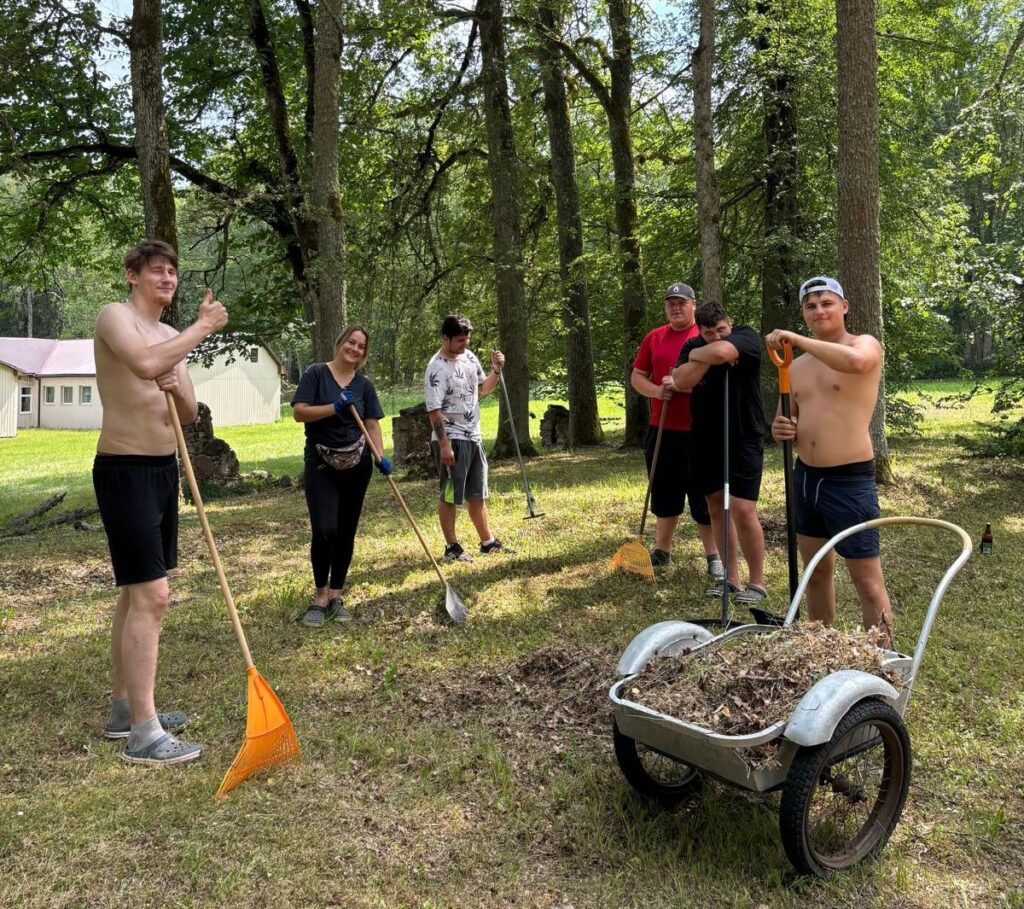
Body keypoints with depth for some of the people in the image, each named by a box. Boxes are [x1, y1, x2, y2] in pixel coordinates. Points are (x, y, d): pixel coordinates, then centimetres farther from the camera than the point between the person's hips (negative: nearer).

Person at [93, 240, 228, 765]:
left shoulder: (172, 337, 15)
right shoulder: (115, 316, -9)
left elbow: (190, 415, 12)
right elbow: (146, 363, -31)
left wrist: (177, 389, -10)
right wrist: (203, 326, -20)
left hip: (164, 469, 9)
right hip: (125, 470, -9)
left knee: (137, 593, 14)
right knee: (150, 596, -13)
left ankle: (124, 710, 25)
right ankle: (143, 735, -7)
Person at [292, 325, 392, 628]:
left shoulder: (364, 385, 7)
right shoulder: (316, 374, -3)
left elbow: (372, 424, 4)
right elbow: (299, 412, -11)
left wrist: (381, 457, -11)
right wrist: (335, 407, -21)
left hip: (356, 465, 4)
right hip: (320, 465, -4)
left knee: (346, 533, 7)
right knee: (324, 530, -13)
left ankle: (335, 596, 20)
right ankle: (319, 596, 6)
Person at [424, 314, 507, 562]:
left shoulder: (469, 356, 7)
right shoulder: (437, 368, -16)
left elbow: (483, 389, 20)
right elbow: (434, 410, -19)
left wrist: (495, 370, 2)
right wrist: (444, 445, -22)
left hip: (473, 436, 8)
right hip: (451, 439, -8)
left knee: (477, 494, 15)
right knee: (450, 495, 1)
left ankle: (488, 542, 25)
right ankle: (451, 547, 11)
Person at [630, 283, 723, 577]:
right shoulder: (654, 337, 9)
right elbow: (637, 376, 11)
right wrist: (656, 391, -8)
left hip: (698, 431, -4)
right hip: (661, 429, 4)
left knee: (703, 497, 2)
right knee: (664, 494, 14)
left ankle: (714, 557, 12)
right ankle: (662, 551, 27)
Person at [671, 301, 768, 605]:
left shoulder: (746, 337, -9)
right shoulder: (693, 346, 5)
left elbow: (721, 352, -31)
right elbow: (681, 382, -11)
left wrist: (696, 355, -11)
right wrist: (705, 356, -18)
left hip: (743, 438, -5)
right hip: (707, 439, 6)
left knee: (743, 510, -12)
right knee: (717, 507, 9)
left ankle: (757, 582, 0)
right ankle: (731, 577, 19)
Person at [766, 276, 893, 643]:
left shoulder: (866, 345, -6)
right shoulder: (796, 366, 12)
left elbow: (855, 362, -32)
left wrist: (798, 338, -24)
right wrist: (781, 429, -3)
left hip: (849, 480, -7)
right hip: (804, 478, 7)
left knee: (867, 582, -2)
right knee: (816, 572, 17)